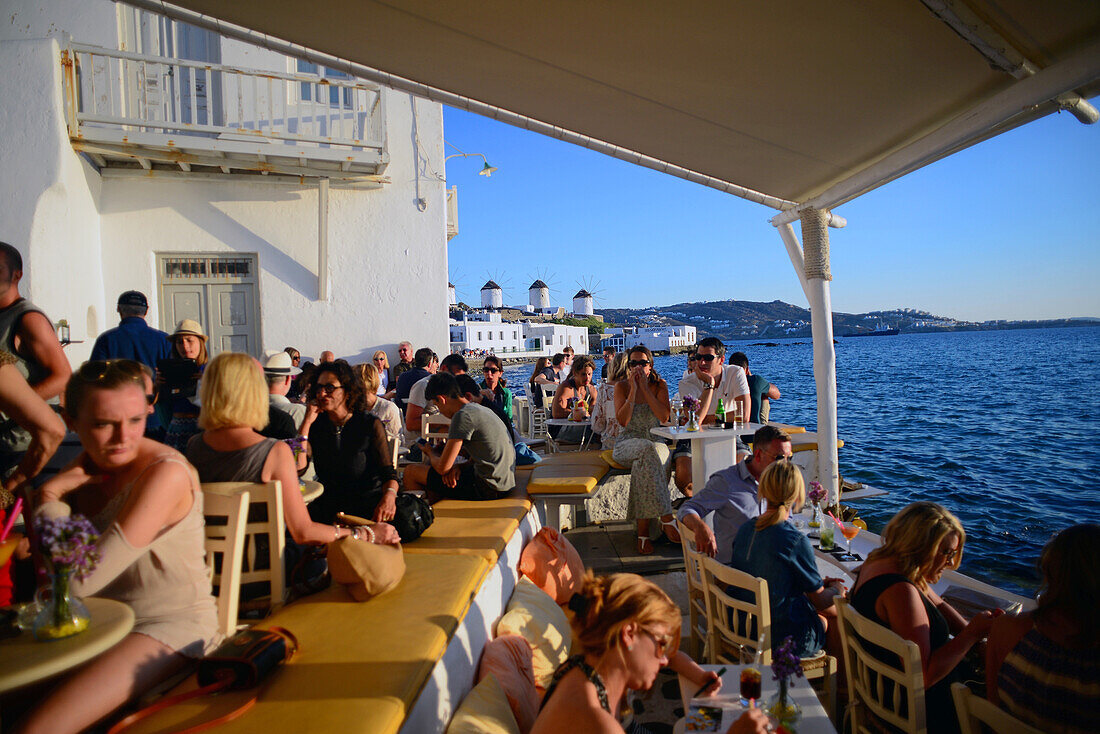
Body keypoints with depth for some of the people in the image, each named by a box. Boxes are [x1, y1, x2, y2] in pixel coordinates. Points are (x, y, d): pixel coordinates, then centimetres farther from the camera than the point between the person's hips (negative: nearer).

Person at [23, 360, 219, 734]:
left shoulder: (165, 472, -21)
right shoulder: (88, 465, 3)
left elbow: (81, 581, -22)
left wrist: (50, 497, -13)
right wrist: (52, 496, -7)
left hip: (171, 624, -7)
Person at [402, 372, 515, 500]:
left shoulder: (463, 415, -15)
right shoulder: (481, 409, 14)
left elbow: (443, 468, -14)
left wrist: (431, 453, 8)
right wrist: (459, 466, 1)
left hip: (487, 489, -10)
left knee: (411, 471, 1)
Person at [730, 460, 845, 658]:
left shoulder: (745, 530, -4)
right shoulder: (796, 542, -24)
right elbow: (820, 601, -10)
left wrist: (819, 583, 14)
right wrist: (836, 590, 12)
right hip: (783, 639, -6)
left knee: (824, 616, 24)